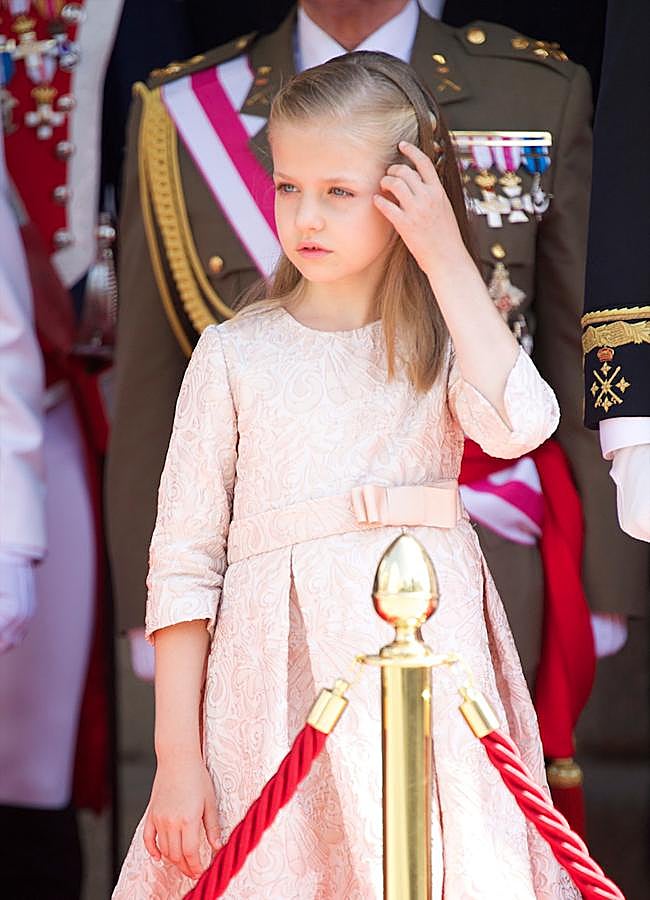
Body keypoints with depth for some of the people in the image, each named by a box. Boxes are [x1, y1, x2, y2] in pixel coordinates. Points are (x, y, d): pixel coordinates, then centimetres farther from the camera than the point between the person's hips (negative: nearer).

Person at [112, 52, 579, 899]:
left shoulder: (443, 341, 8)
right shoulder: (235, 353, 3)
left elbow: (518, 425, -15)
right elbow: (183, 554, 1)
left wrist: (448, 259, -9)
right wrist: (176, 754, -4)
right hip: (282, 672, -1)